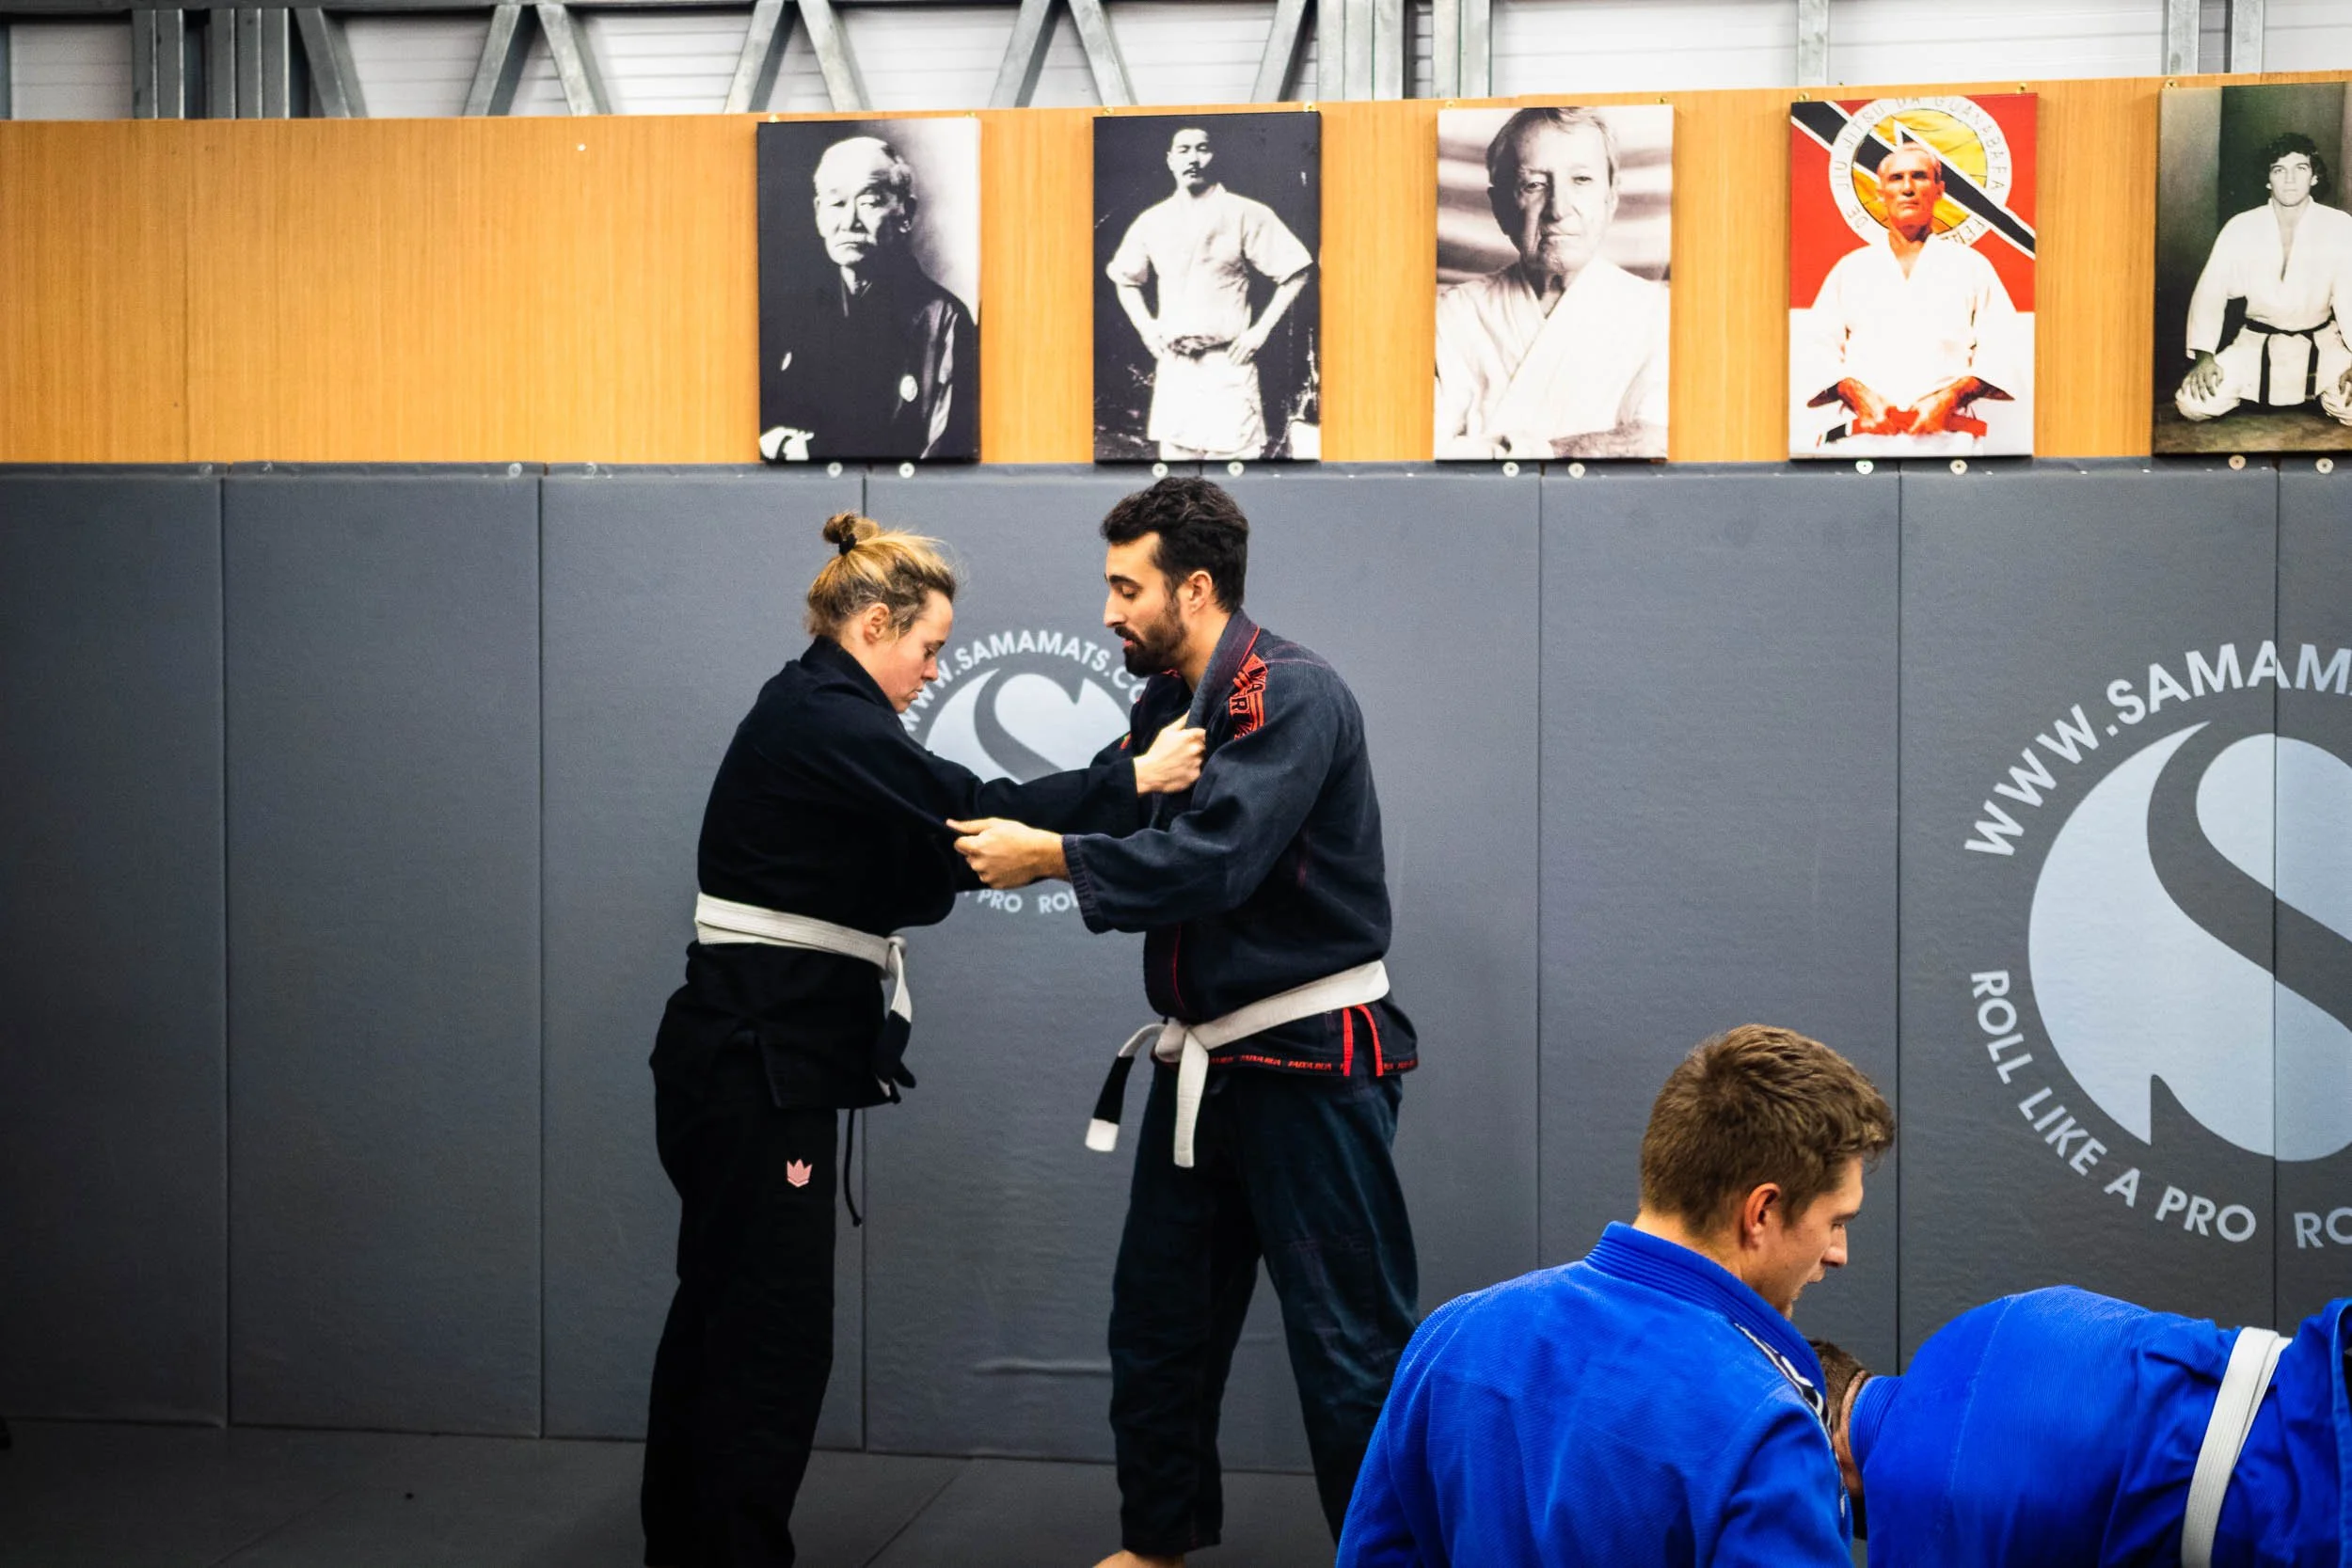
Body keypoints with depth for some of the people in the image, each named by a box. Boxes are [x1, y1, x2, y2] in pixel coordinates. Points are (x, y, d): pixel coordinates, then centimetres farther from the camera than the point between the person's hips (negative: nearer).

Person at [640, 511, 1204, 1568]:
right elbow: (972, 813, -21)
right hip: (756, 1063, -10)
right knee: (772, 1332, -5)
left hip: (757, 1056, 10)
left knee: (722, 1319, 17)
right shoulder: (822, 722, -15)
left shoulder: (815, 715, 16)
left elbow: (915, 874, 13)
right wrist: (1134, 780, -14)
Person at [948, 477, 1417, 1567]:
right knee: (1159, 1318, 17)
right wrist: (1005, 838, -8)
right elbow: (1129, 827, 8)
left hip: (1309, 1059, -9)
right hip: (1203, 1056, 9)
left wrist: (1049, 856, -24)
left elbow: (1214, 858, -28)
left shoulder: (1290, 696, -18)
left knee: (1349, 1341, -4)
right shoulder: (1167, 700, 11)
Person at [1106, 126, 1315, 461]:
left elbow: (1295, 273, -1)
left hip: (1226, 366, -4)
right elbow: (1125, 280, 25)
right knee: (1175, 455, 7)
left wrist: (1260, 331, -6)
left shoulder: (1246, 214, -3)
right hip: (1172, 367, 4)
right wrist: (1146, 328, 10)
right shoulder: (1152, 221, 9)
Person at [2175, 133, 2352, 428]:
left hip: (2320, 342, -1)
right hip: (2256, 342, 1)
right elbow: (2211, 292, -9)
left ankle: (2319, 397, 11)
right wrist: (2204, 356, -23)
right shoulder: (2241, 228, -5)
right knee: (2194, 403, -22)